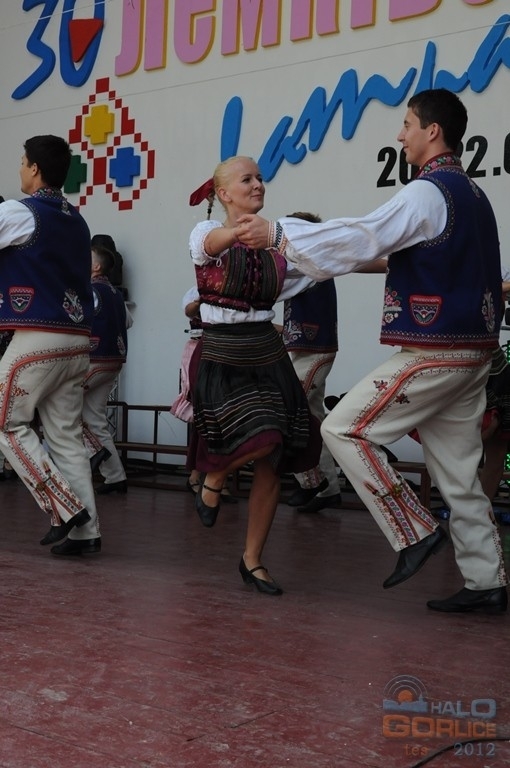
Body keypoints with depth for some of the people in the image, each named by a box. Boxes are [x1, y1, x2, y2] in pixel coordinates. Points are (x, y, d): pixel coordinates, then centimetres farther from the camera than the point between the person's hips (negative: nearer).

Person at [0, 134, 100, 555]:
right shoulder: (77, 221, 15)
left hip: (37, 338, -7)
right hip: (76, 341, 7)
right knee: (67, 435, 7)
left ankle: (65, 509, -4)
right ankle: (85, 531, 4)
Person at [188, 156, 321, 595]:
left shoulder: (274, 241, 9)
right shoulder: (207, 233, -4)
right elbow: (218, 241, -29)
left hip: (268, 356, 5)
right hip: (222, 357, -5)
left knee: (272, 462, 1)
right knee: (263, 440, -25)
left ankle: (252, 560, 16)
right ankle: (214, 477, 9)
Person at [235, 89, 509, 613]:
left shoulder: (429, 192, -13)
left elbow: (360, 238, -19)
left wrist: (279, 234, -17)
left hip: (432, 353, -9)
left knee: (344, 430, -3)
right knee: (457, 471, 11)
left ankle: (414, 533, -2)